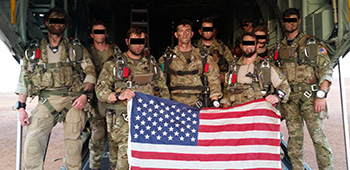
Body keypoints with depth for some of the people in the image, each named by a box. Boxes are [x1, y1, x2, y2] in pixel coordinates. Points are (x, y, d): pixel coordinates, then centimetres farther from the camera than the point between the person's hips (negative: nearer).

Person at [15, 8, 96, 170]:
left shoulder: (76, 49, 12)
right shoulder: (33, 50, 14)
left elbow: (90, 72, 8)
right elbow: (24, 79, 12)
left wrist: (84, 94, -7)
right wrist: (21, 107, 3)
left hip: (73, 99, -1)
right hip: (47, 101, 1)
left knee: (73, 141, 1)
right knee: (33, 139, -15)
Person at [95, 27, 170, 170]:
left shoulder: (153, 65, 19)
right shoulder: (113, 65, 9)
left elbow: (164, 90, 20)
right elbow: (100, 90, 2)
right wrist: (118, 95, -16)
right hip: (123, 120, -2)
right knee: (127, 151, -21)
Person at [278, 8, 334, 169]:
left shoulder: (311, 43, 2)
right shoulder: (280, 47, 14)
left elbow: (326, 69, -3)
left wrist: (321, 95, -13)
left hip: (309, 95, -3)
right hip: (289, 97, 4)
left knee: (317, 134, -6)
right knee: (294, 136, 6)